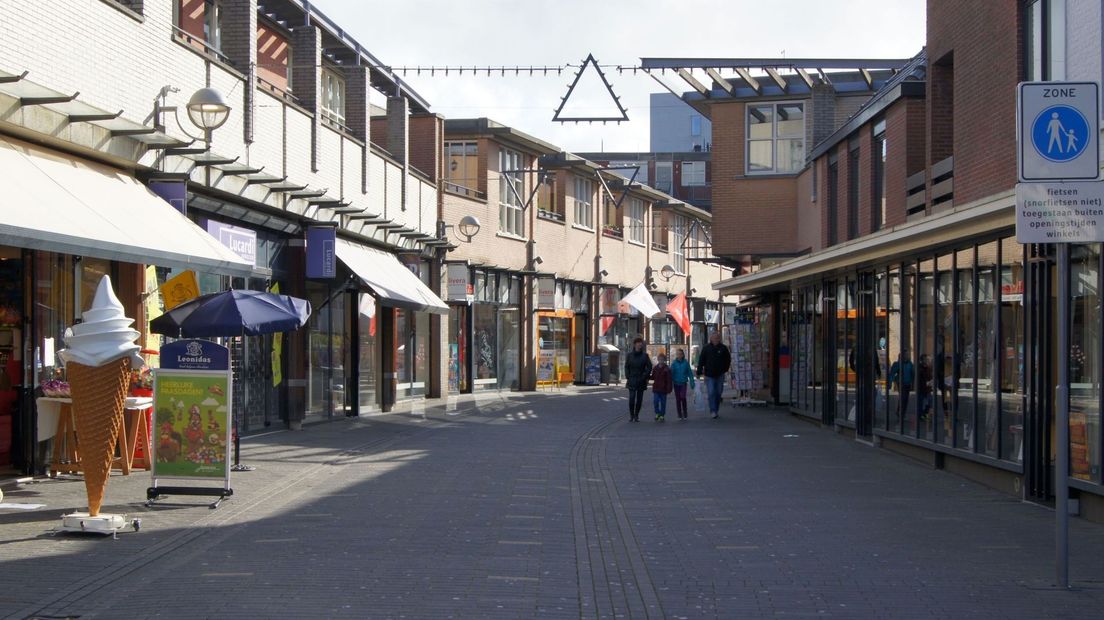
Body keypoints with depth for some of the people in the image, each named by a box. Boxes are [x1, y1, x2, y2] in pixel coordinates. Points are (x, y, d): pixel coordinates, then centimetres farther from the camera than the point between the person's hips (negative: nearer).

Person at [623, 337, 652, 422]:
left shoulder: (645, 355, 2)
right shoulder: (629, 355, 3)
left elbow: (649, 367, 2)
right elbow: (626, 367, 7)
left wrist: (645, 376, -7)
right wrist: (627, 377, -2)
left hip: (641, 380, 1)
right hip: (632, 380, -1)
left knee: (639, 399, 3)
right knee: (631, 398, -9)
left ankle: (636, 415, 13)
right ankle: (631, 415, 3)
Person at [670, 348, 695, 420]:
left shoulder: (686, 363, -4)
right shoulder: (674, 363, -2)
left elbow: (690, 373, 1)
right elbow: (671, 373, -3)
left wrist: (692, 383, 0)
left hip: (683, 383, -2)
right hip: (676, 383, 2)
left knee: (683, 397, -17)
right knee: (678, 399, 5)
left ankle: (684, 414, -2)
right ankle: (680, 415, 14)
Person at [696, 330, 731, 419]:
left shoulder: (723, 348, 1)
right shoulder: (706, 348, -2)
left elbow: (728, 359, 14)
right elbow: (701, 361, -1)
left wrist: (725, 369, 8)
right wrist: (699, 372, -6)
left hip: (720, 375, 2)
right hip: (709, 375, -2)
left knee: (718, 393, 8)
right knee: (711, 393, -11)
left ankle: (716, 411, 19)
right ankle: (713, 411, -11)